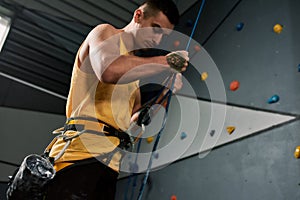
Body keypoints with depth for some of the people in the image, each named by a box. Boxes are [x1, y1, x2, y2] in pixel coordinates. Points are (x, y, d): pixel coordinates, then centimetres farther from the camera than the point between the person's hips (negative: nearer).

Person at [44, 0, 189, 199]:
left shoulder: (133, 63, 26)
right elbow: (110, 71, -21)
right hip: (82, 148, -8)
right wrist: (166, 61, -11)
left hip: (109, 161, 8)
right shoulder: (106, 32, 5)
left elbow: (134, 119, 21)